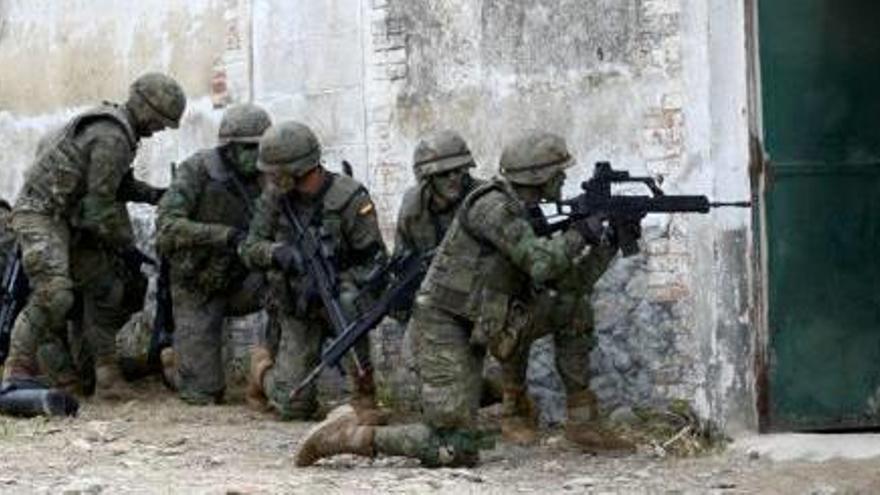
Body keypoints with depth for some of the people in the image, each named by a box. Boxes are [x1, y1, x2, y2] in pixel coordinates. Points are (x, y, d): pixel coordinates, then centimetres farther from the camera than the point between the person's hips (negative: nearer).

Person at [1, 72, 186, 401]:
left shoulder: (111, 123, 11)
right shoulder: (112, 138, -20)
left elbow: (113, 184, 25)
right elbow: (99, 204, -19)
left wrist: (151, 195, 13)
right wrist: (125, 247, -9)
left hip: (69, 220, 11)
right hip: (41, 215, -11)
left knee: (106, 286, 8)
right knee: (53, 293, -25)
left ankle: (104, 367, 12)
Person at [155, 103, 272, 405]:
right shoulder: (198, 170, -18)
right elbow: (167, 225, -28)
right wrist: (226, 235, -37)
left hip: (239, 281, 4)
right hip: (197, 287, -4)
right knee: (204, 395, -5)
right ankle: (173, 361, 28)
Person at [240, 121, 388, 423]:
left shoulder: (349, 198, -18)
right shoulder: (275, 197, -6)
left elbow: (375, 262, -15)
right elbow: (250, 249, -5)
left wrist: (329, 282, -29)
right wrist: (277, 252, -28)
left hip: (337, 297, -2)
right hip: (296, 309, 2)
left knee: (348, 303, -41)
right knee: (294, 407, -5)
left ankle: (364, 396, -23)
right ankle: (264, 364, 31)